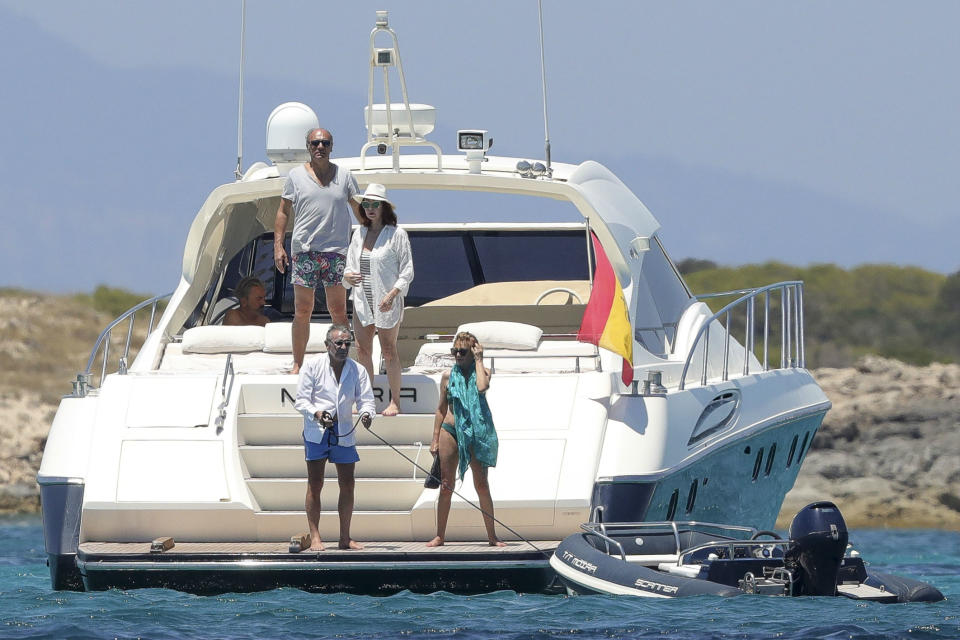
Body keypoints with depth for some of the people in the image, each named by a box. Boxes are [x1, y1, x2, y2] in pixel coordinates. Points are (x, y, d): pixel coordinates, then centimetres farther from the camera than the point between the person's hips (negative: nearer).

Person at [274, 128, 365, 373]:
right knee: (302, 311, 1)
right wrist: (278, 245, 0)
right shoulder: (296, 176, 7)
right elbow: (283, 212, 9)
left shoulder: (344, 175, 8)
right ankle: (297, 364, 8)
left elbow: (359, 210, 14)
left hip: (337, 250, 0)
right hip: (304, 250, 0)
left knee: (338, 311, 1)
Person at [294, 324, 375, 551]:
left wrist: (366, 413, -21)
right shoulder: (313, 365, -2)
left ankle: (345, 538, 12)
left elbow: (365, 399, 3)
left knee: (347, 485, 4)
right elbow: (301, 400, -4)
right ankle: (314, 537, -2)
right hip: (316, 431, -3)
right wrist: (316, 413, -24)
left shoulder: (358, 370, 7)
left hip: (344, 434, 3)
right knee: (315, 484, -5)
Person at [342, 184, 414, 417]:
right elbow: (351, 265, 15)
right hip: (362, 301, 5)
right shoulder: (359, 234, 9)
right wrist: (347, 277, -9)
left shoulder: (397, 234, -6)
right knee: (362, 350, 4)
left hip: (387, 303, -5)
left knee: (389, 351, -1)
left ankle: (395, 402, 7)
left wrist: (392, 294, -18)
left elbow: (407, 271, -6)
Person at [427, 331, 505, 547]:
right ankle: (439, 536, 9)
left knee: (481, 485, -2)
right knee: (446, 487, 2)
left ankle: (492, 535, 6)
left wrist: (478, 361, -11)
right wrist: (435, 439, 9)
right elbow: (441, 409, 12)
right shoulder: (448, 376, 8)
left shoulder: (481, 372, 2)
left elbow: (482, 387, -22)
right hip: (450, 432, 2)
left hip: (476, 433, -2)